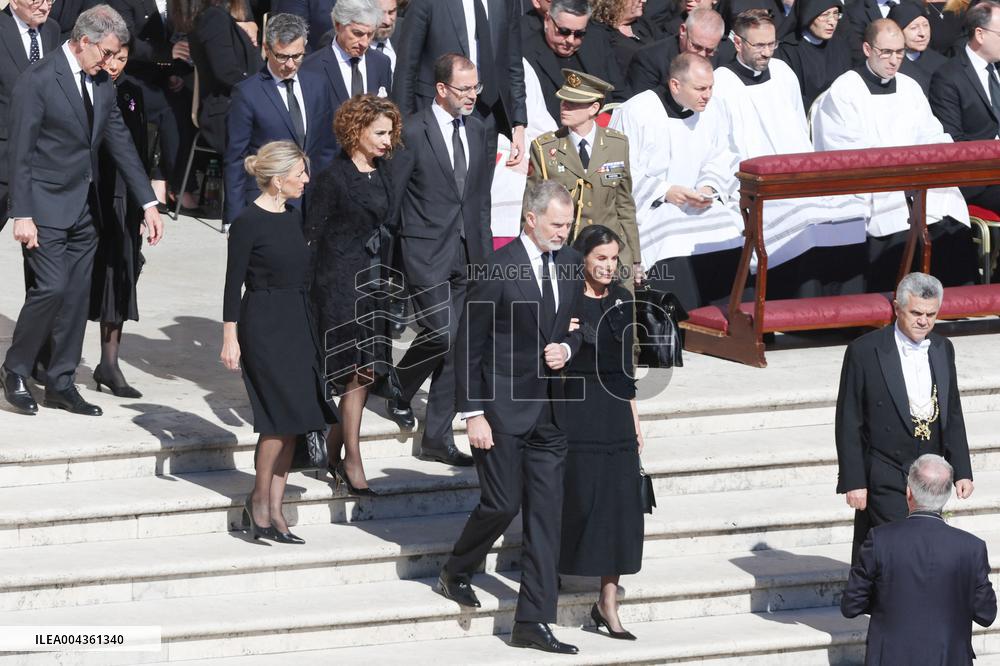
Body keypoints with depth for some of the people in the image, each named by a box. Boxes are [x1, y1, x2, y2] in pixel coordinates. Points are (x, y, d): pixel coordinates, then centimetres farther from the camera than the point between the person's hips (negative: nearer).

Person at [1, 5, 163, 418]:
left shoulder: (102, 84, 9)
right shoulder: (38, 81, -13)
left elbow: (120, 143, 13)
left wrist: (148, 203, 8)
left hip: (84, 210, 7)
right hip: (46, 208, -7)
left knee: (77, 295, 7)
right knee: (52, 287, -14)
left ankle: (61, 384, 15)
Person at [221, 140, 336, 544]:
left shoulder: (293, 218, 11)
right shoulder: (249, 223, -11)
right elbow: (234, 283, -11)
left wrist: (311, 326, 20)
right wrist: (230, 338, -13)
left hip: (296, 324, 8)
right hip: (262, 325, -8)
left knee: (291, 420, 5)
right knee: (282, 415, -11)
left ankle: (272, 511, 9)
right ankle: (259, 502, 2)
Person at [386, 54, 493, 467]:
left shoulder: (476, 131, 10)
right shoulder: (413, 134, -11)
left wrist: (484, 247, 14)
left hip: (466, 255, 6)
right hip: (426, 251, -6)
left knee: (456, 346, 5)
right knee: (441, 334, -15)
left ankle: (437, 437, 11)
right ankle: (398, 389, 15)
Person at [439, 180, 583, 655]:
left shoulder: (571, 264, 6)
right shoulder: (495, 270, -12)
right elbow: (469, 346, -9)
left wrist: (567, 349, -4)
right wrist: (473, 414, -12)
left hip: (549, 412, 5)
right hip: (502, 407, -5)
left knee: (545, 515, 1)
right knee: (502, 504, -3)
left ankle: (532, 623, 3)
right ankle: (456, 573, 27)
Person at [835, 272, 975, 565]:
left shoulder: (942, 349, 7)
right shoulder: (864, 351, -9)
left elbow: (952, 415, 14)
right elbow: (848, 423, -7)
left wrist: (961, 471, 8)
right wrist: (853, 482, -10)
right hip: (884, 482, -6)